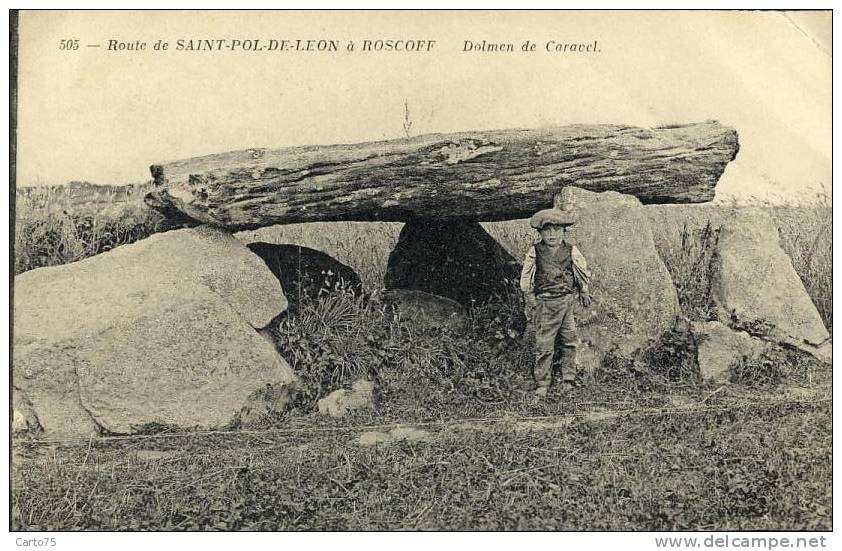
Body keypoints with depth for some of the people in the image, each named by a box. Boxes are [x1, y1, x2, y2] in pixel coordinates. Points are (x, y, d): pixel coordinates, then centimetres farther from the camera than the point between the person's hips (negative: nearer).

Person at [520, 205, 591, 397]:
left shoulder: (571, 251, 2)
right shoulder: (534, 252, -1)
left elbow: (584, 274, 16)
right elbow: (526, 280, 5)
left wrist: (584, 293, 17)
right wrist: (531, 302, 5)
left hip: (568, 301, 2)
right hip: (544, 303, -2)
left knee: (569, 341, 5)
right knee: (544, 345, -2)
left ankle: (568, 379, 19)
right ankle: (542, 383, 8)